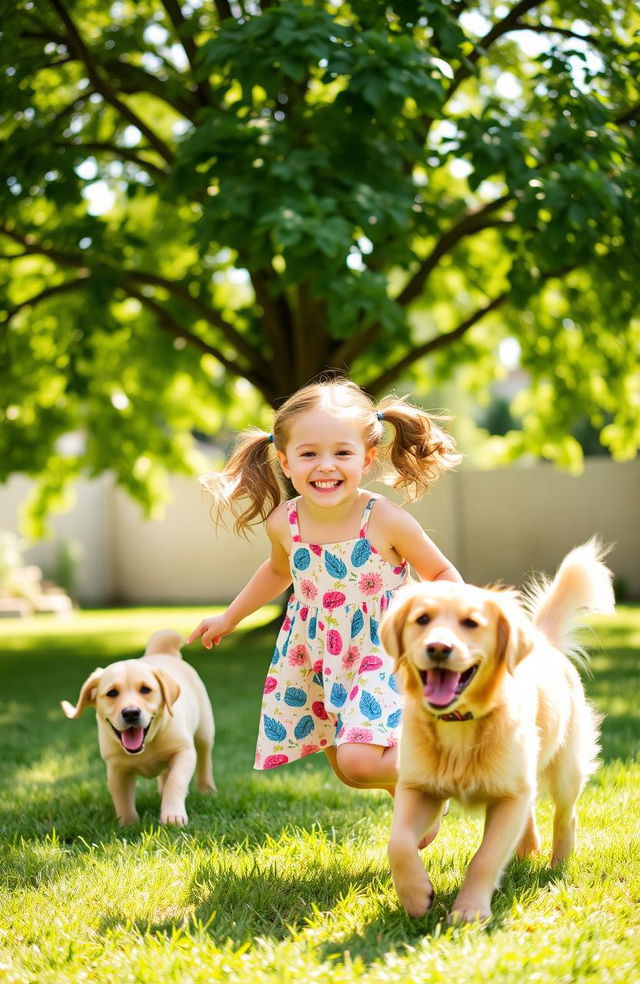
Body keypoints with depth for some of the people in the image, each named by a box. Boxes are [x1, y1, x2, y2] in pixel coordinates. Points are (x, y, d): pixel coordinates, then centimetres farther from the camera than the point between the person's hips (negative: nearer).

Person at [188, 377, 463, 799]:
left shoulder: (386, 521, -20)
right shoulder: (283, 523, -8)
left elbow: (442, 573, -5)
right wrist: (230, 618, 24)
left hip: (380, 655, -5)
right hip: (315, 659, 5)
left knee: (359, 762, -21)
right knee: (347, 770, 12)